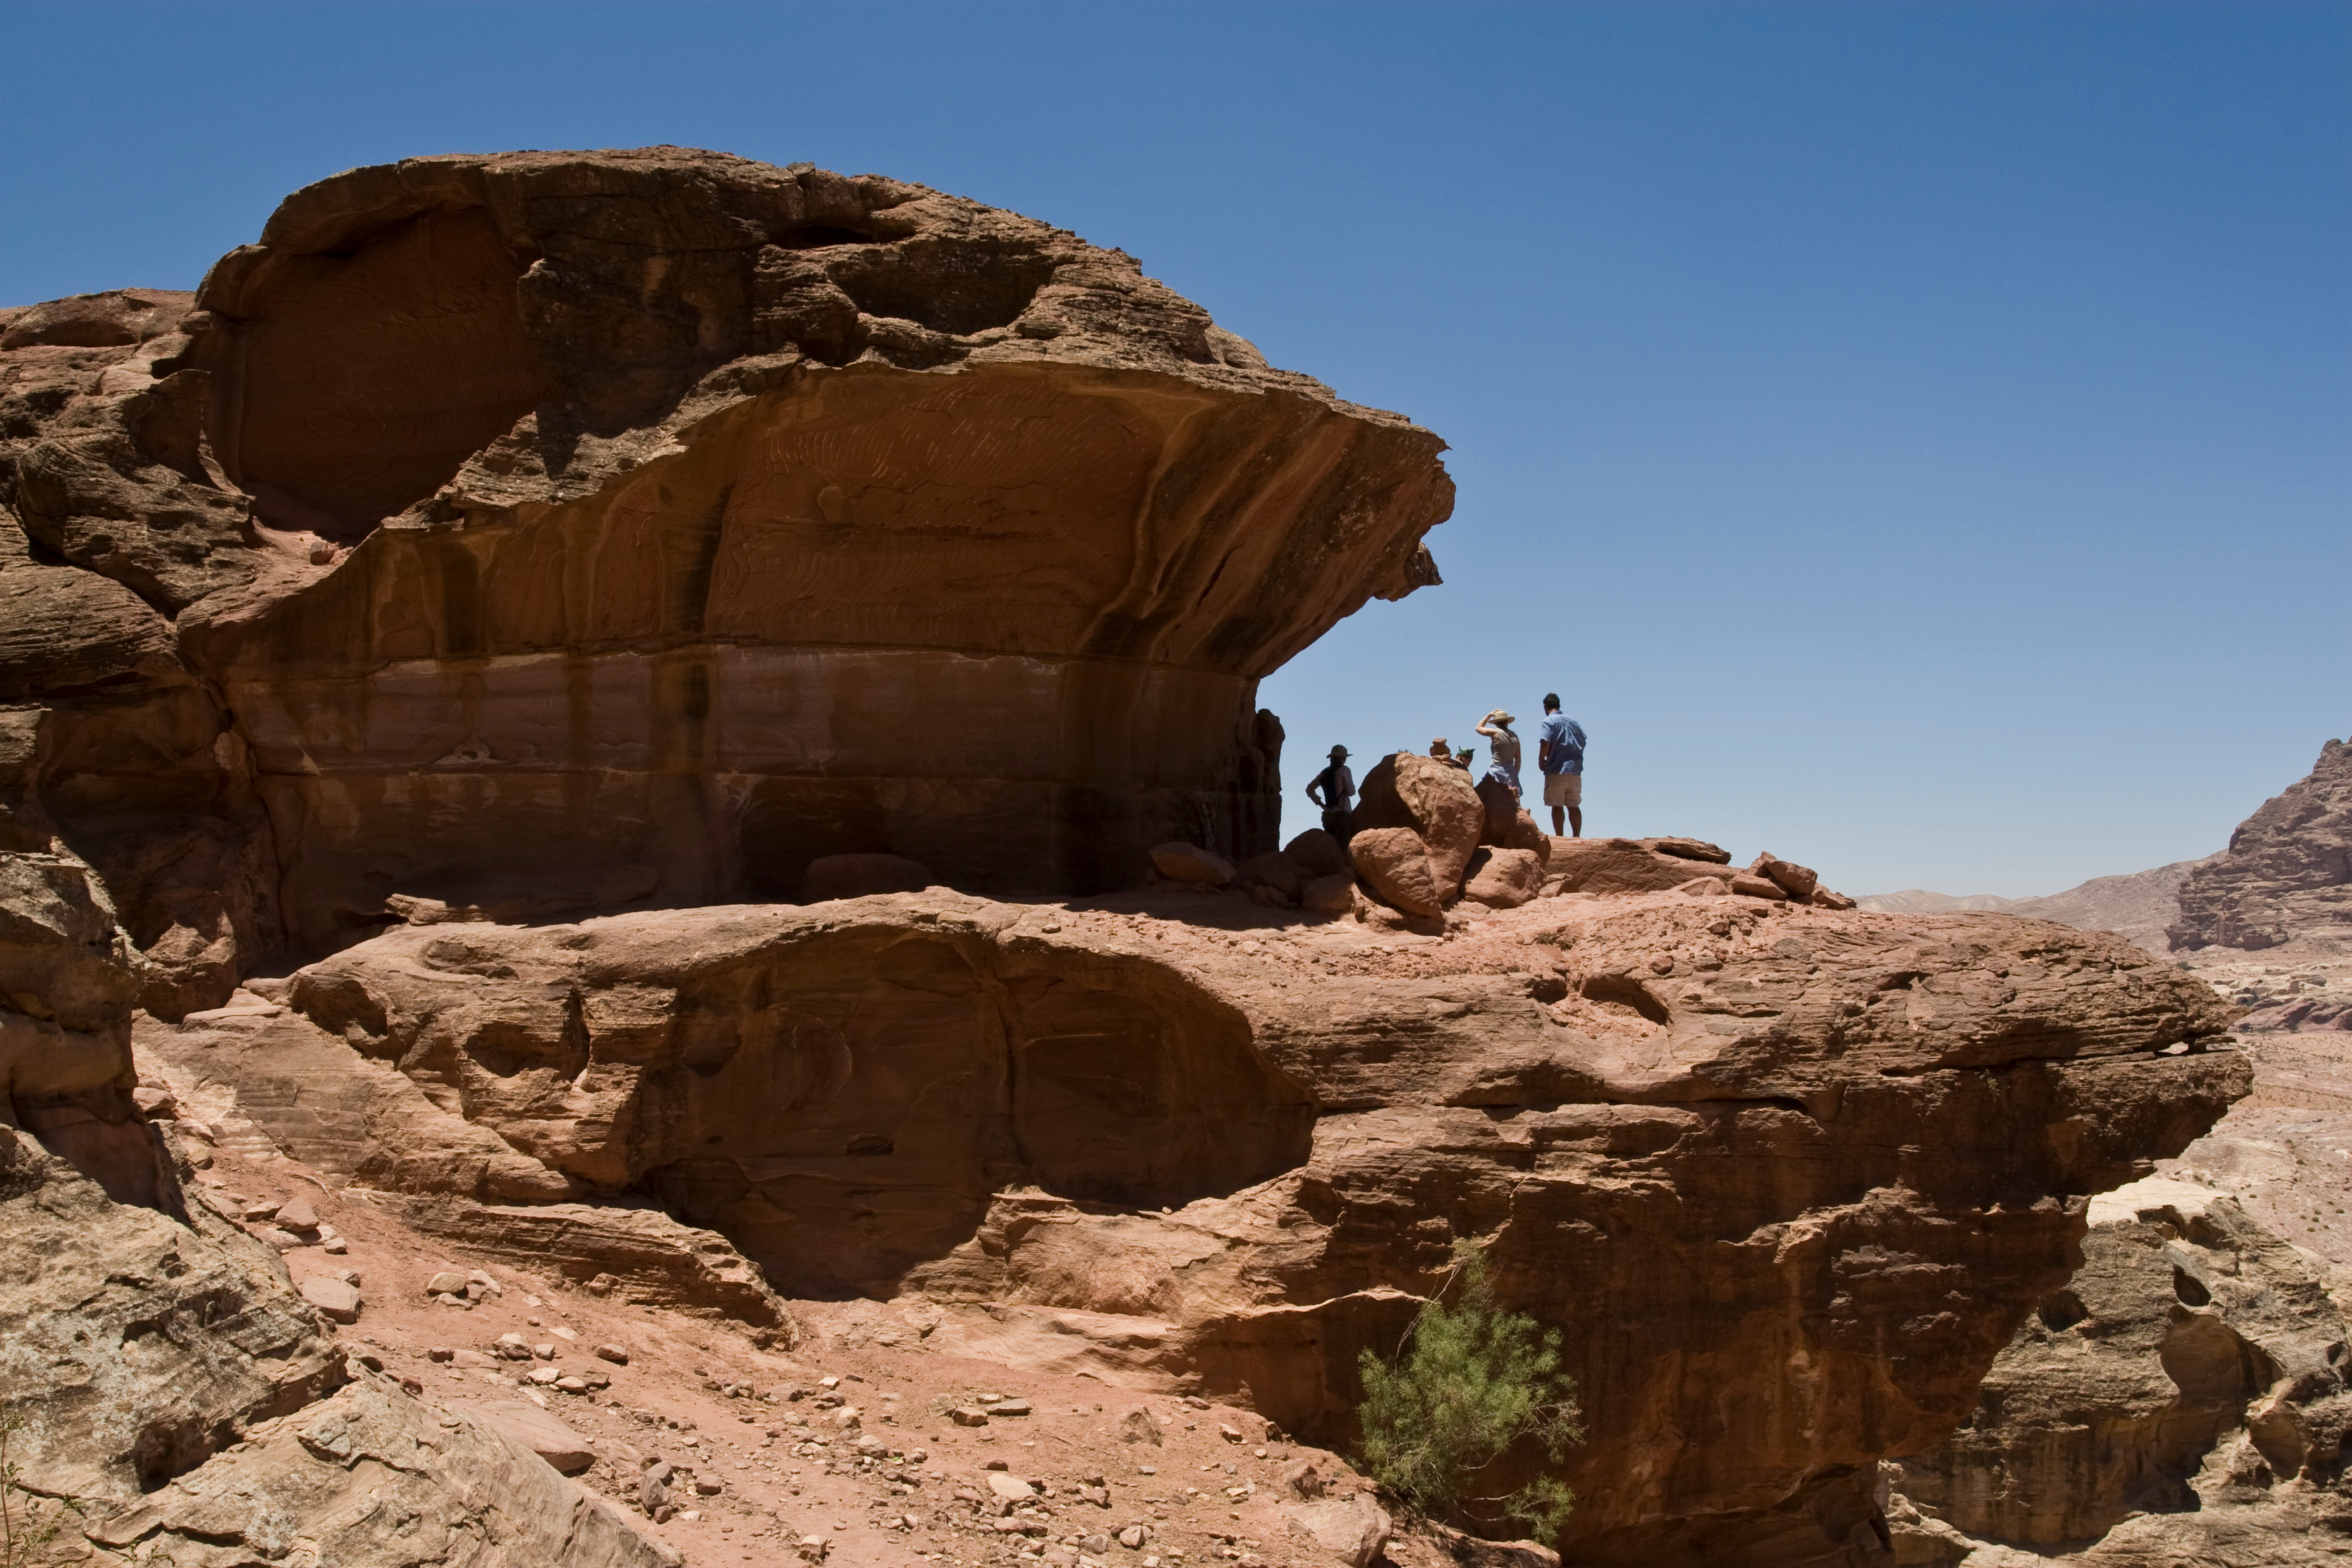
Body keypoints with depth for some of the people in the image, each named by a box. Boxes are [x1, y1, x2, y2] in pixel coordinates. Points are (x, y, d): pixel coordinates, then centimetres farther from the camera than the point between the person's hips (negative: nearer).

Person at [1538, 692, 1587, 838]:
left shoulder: (1548, 721, -4)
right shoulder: (1573, 721, 15)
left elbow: (1546, 743, -16)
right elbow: (1583, 742, 13)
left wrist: (1541, 759, -2)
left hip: (1557, 770, -5)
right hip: (1575, 769, 5)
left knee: (1557, 805, -3)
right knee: (1574, 806, 8)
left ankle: (1559, 836, -5)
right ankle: (1576, 836, 5)